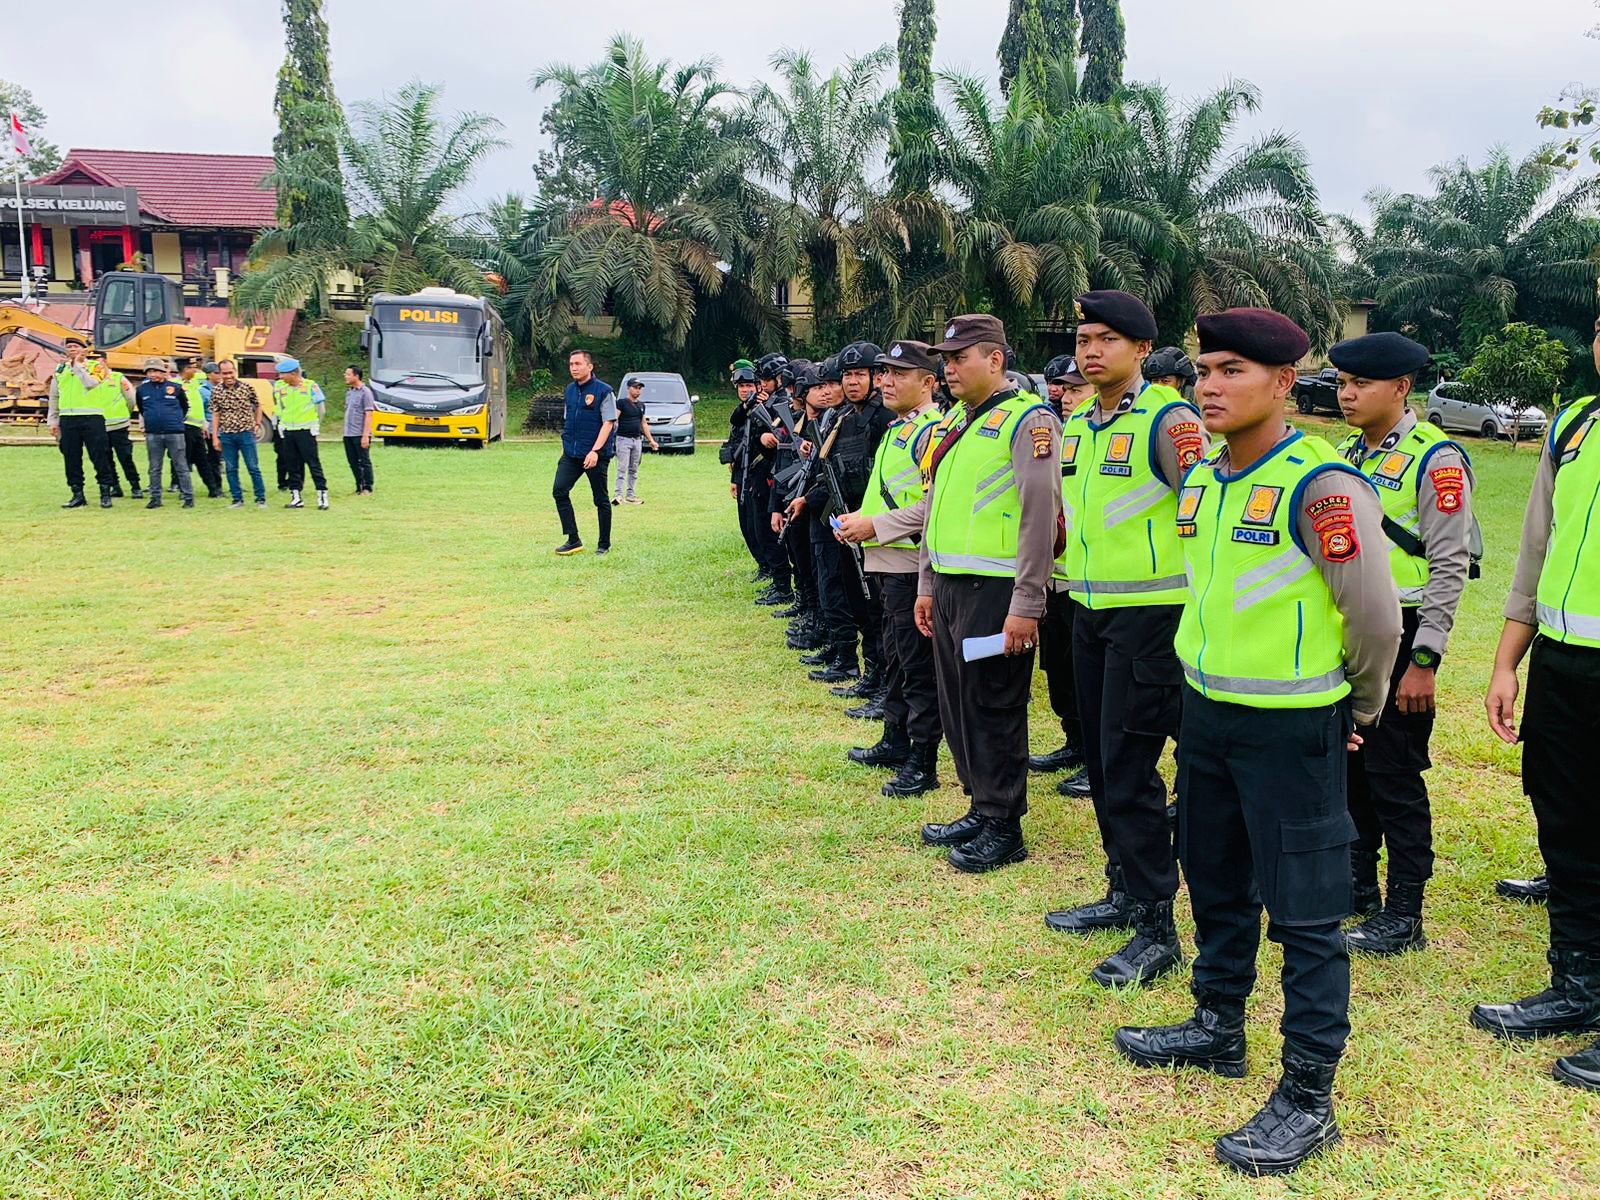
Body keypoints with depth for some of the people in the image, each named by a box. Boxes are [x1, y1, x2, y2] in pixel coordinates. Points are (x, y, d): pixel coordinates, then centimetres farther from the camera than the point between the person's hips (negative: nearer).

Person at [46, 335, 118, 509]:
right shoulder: (59, 370, 15)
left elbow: (91, 384, -18)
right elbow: (53, 398, 18)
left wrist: (78, 365, -9)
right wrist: (52, 421, 14)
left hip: (92, 417, -4)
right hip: (67, 419, 4)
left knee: (99, 456, -4)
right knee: (71, 458, 5)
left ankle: (105, 493, 4)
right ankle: (77, 495, 11)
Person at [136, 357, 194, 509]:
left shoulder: (175, 388, -1)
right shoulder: (141, 389, 5)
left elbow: (185, 406, 13)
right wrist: (150, 420, 17)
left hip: (174, 433, -2)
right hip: (152, 435, 3)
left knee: (181, 467, 1)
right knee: (154, 469, 8)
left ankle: (188, 498, 5)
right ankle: (155, 498, 14)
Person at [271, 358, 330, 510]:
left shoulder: (311, 386, -9)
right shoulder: (279, 386, 4)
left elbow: (321, 408, 0)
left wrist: (313, 424, 8)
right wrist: (282, 420, 17)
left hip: (305, 431, -4)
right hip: (287, 432, 5)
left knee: (314, 463, -6)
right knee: (293, 466, 8)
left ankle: (322, 495, -3)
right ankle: (296, 497, 13)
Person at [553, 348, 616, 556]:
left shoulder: (604, 391, -9)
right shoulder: (570, 390, 11)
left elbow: (608, 423, -14)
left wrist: (595, 451, -22)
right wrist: (565, 447, 18)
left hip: (596, 455, -6)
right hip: (571, 454, 6)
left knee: (601, 500, 3)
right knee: (559, 491, -7)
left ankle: (604, 544, 15)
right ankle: (573, 540, -2)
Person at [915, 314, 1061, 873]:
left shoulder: (1028, 419, -11)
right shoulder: (957, 425, 17)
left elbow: (1041, 514, -17)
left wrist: (1026, 605, -19)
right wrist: (927, 585, 19)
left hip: (995, 590, -8)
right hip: (950, 588, 9)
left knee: (994, 709, -1)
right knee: (956, 704, 14)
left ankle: (1005, 828, 11)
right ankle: (980, 809, 27)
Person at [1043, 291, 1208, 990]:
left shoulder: (1168, 420, -12)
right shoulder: (1075, 427, 11)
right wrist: (1064, 574, 20)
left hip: (1149, 614, -8)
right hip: (1090, 612, 8)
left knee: (1129, 767, -7)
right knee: (1101, 761, 14)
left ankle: (1157, 928, 3)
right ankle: (1124, 893, 28)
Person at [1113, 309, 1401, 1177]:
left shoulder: (1321, 487, -19)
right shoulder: (1201, 480, 5)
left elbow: (1376, 616, -14)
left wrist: (1357, 712, 0)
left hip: (1290, 730, -8)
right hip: (1206, 713, 8)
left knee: (1304, 912, 3)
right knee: (1216, 884, 21)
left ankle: (1308, 1098, 15)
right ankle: (1218, 1030, 40)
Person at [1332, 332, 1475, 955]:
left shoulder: (1436, 458, -12)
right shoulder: (1346, 453, 10)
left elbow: (1450, 565, -15)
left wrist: (1423, 660, -17)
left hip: (1397, 637, -7)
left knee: (1394, 775, 0)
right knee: (1348, 763, 14)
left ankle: (1404, 915, 11)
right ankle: (1357, 882, 30)